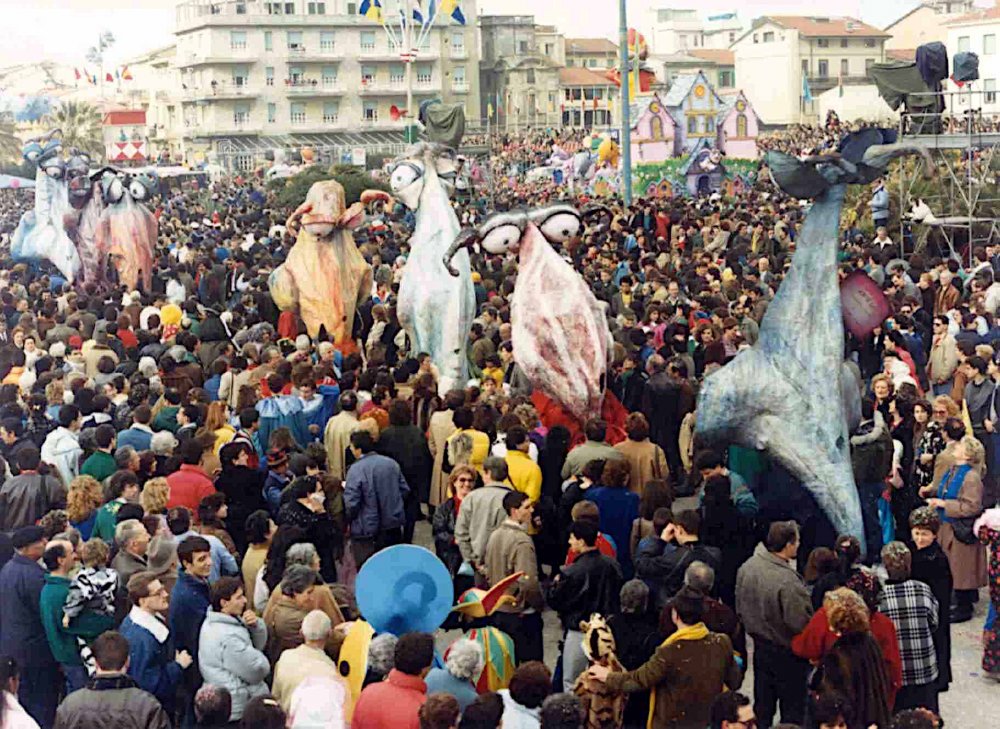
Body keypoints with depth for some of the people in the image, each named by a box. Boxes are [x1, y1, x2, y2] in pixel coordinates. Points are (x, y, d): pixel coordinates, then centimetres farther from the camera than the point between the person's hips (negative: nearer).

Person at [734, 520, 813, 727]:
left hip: (760, 647, 7)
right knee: (792, 710, 9)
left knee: (762, 705, 20)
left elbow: (740, 609, 6)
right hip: (787, 654, -7)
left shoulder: (747, 568, -6)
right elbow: (800, 624, -27)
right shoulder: (788, 582, -31)